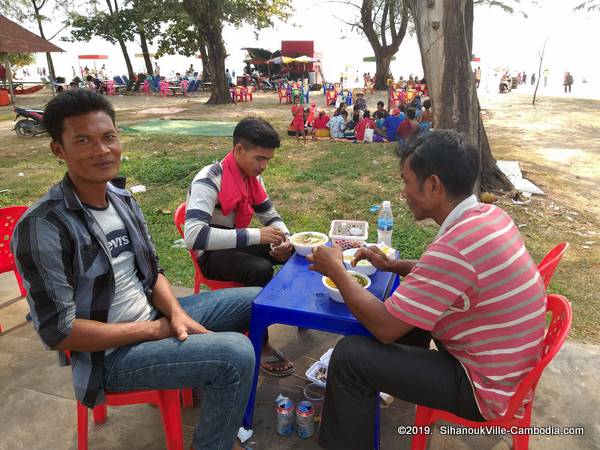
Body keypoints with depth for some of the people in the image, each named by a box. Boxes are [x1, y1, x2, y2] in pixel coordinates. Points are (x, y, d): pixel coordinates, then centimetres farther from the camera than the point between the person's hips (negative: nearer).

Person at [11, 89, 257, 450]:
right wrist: (153, 331, -17)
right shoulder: (43, 228, -22)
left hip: (153, 316, 8)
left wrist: (176, 312, -12)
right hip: (110, 354, -8)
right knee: (236, 354, -27)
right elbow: (58, 331, -21)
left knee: (256, 300, 10)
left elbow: (152, 272, 7)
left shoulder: (122, 199, 2)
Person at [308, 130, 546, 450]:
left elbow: (384, 327, -24)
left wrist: (336, 271, -12)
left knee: (349, 356, -12)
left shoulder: (455, 246, -32)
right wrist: (392, 265, 4)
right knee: (406, 303, 21)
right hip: (509, 367, 9)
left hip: (485, 389, -9)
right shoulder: (489, 215, -2)